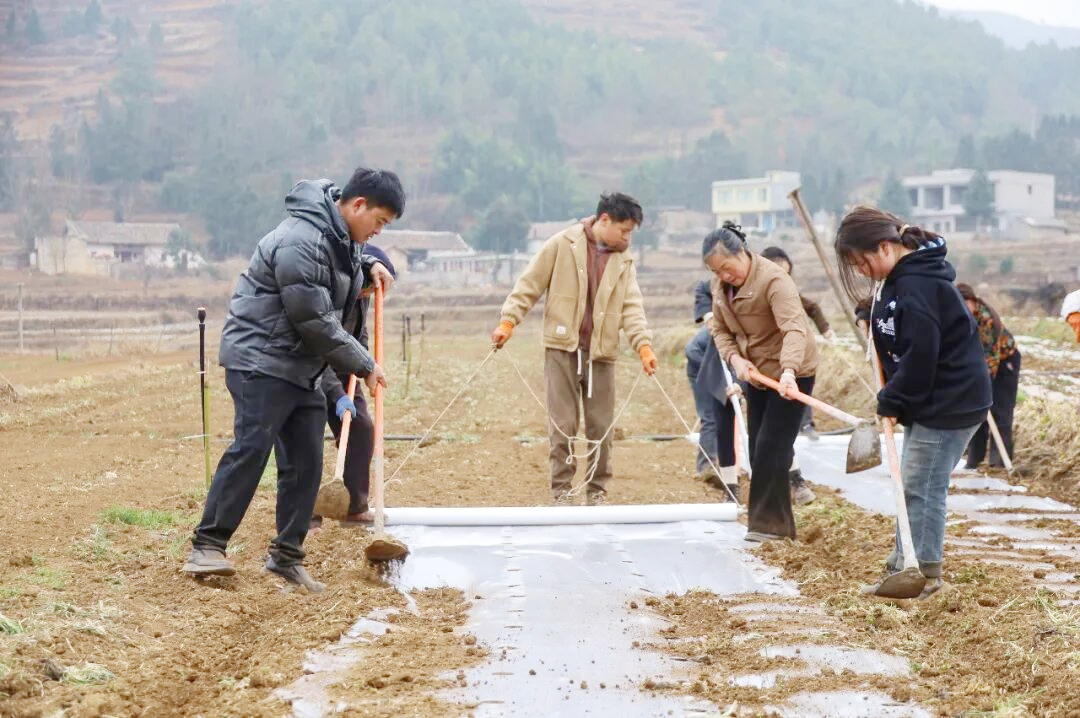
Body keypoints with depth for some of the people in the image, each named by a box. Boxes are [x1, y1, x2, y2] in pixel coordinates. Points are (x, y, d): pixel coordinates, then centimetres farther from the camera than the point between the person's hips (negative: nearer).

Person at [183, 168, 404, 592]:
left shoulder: (339, 235, 9)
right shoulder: (301, 242, -22)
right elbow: (315, 323, -22)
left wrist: (367, 266, 15)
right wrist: (364, 365, -13)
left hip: (303, 367, 9)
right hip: (262, 361, -9)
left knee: (308, 461, 4)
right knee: (251, 449, -16)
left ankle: (287, 556, 10)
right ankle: (207, 546, -11)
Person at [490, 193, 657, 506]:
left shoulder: (623, 260, 8)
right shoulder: (563, 245, -4)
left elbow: (632, 306, -1)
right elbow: (530, 284, -1)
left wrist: (644, 345, -14)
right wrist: (508, 321, -8)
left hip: (601, 353, 3)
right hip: (562, 349, -3)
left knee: (601, 427, 6)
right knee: (562, 424, -1)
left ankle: (597, 490, 17)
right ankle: (560, 490, 8)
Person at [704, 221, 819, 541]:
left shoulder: (773, 280, -25)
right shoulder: (720, 286, 0)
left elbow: (794, 328, -37)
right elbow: (719, 329, 9)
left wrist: (788, 370, -52)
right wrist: (735, 358, -12)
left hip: (791, 374, -8)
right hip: (756, 374, 8)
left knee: (771, 449, -11)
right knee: (758, 451, 9)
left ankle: (771, 522, -3)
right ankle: (767, 521, 18)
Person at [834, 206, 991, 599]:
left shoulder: (918, 286, -23)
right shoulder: (901, 277, 9)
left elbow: (920, 356, -24)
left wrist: (891, 402, -14)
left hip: (950, 402, -10)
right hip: (930, 401, 10)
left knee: (921, 486, -5)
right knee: (912, 482, 15)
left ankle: (924, 573, 4)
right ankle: (906, 560, 25)